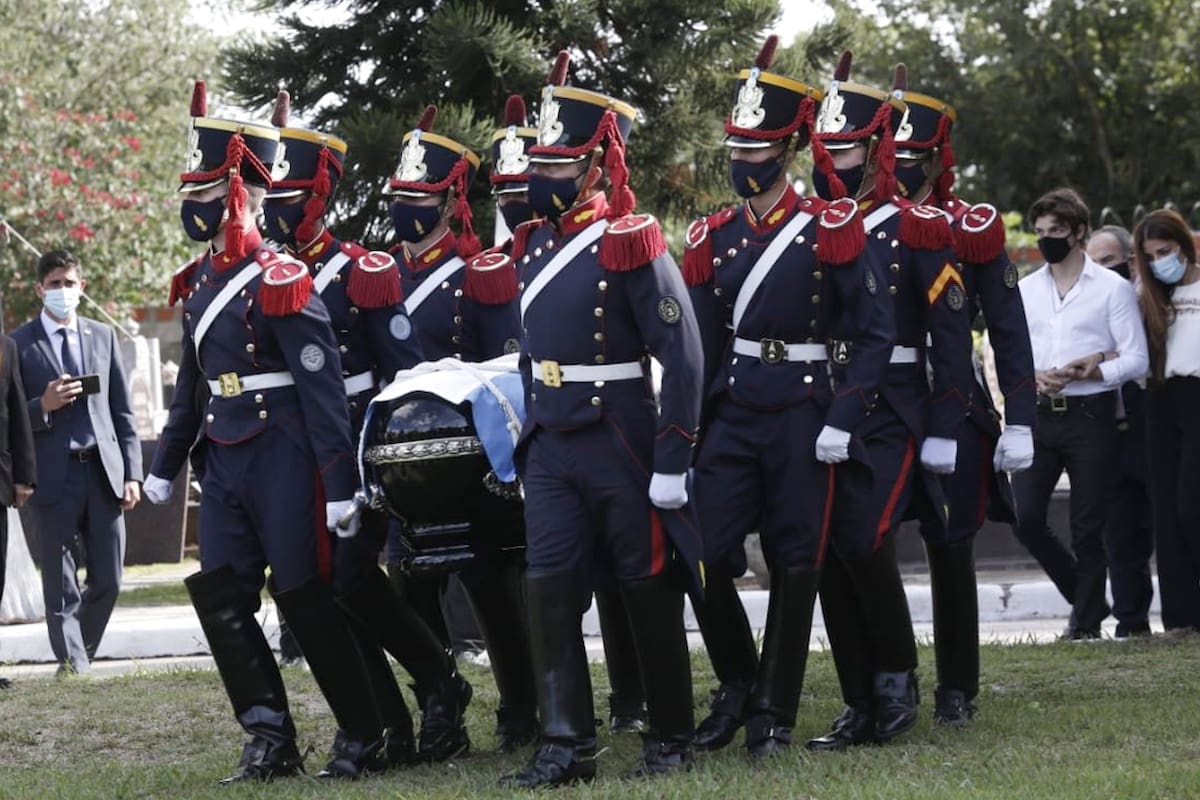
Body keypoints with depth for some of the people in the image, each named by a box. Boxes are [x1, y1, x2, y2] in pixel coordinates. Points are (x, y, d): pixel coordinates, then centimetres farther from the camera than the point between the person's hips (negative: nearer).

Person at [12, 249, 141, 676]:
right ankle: (73, 662, 6)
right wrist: (43, 407, -18)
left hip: (104, 471, 3)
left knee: (108, 580, 5)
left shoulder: (102, 336, 12)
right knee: (61, 584, 0)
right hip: (55, 476, -3)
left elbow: (122, 411, 13)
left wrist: (132, 474, 6)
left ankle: (80, 653, 24)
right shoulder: (20, 344, 1)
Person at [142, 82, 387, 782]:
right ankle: (272, 742, 6)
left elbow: (324, 390, -16)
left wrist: (341, 486, -18)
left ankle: (364, 740, 8)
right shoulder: (199, 282, 10)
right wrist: (165, 467, 24)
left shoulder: (281, 282, -14)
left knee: (304, 596, -4)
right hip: (225, 461, 8)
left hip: (283, 458, -8)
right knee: (221, 595, 1)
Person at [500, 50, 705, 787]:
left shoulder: (632, 244, -13)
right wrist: (529, 437, 18)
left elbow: (684, 357, -16)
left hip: (623, 449, -6)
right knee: (550, 593, -2)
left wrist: (672, 463, -19)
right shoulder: (537, 243, 9)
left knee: (650, 597, 5)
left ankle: (671, 740, 17)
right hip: (551, 450, 6)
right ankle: (568, 745, 1)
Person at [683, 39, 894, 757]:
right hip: (732, 417, 3)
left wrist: (841, 422, -14)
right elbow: (698, 347, 11)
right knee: (706, 557, -4)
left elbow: (875, 334, -6)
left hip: (803, 419, -3)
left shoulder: (831, 230, -5)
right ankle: (738, 684, 18)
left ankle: (774, 715, 11)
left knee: (796, 566, 2)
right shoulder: (711, 240, 7)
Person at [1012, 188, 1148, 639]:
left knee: (1087, 528, -1)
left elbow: (1136, 360, -4)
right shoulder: (1025, 290, 13)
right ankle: (1086, 597, 16)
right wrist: (1033, 378, -9)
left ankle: (1087, 621, 10)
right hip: (1037, 416, 4)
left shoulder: (1112, 288, 1)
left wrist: (1089, 372, -19)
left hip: (1090, 415, -4)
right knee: (1025, 520, -4)